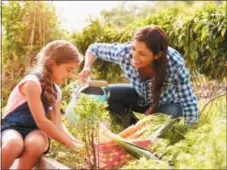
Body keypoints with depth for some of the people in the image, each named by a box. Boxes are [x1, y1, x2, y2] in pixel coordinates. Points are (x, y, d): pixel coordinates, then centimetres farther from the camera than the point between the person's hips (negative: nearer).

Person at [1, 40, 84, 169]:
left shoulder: (56, 91, 8)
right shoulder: (32, 82, -20)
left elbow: (57, 124, 4)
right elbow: (41, 121, -23)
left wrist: (76, 141, -13)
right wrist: (70, 144, -19)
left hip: (35, 131, 6)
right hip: (12, 127, -5)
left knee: (36, 144, -34)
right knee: (14, 144, -42)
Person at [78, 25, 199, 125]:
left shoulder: (174, 64, -39)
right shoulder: (124, 52, -31)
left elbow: (191, 111, -32)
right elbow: (94, 48, -11)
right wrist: (87, 67, -29)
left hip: (169, 103, -3)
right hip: (141, 97, 3)